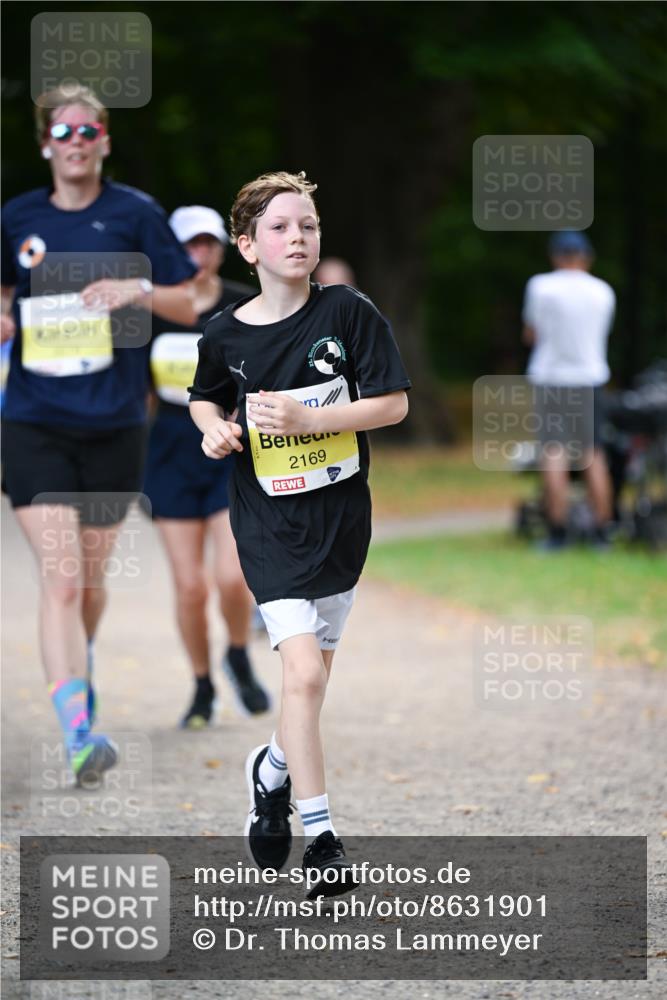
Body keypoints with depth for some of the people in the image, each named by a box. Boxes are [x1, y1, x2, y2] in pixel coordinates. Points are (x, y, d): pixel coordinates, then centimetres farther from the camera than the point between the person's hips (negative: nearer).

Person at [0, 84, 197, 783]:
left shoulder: (135, 214, 0)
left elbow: (191, 305, 4)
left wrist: (138, 290, -15)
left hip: (114, 426, 0)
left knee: (90, 578, 13)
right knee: (60, 577, -14)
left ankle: (79, 665, 46)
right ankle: (78, 737, -19)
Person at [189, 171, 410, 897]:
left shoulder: (348, 313, -6)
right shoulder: (226, 335, -2)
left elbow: (392, 403, -8)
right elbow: (205, 400, 17)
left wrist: (305, 417, -19)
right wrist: (214, 429, -5)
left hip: (340, 516, 1)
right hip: (268, 521, -1)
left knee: (314, 680, 11)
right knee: (303, 675, -15)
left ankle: (273, 769, 42)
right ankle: (321, 837, -9)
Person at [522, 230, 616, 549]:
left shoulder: (541, 286, -5)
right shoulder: (603, 292, 4)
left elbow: (531, 335, 3)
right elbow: (601, 334, 12)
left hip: (552, 378, -2)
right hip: (590, 377, 2)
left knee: (553, 454, -3)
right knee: (593, 455, 6)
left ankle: (557, 531, -9)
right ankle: (601, 532, 5)